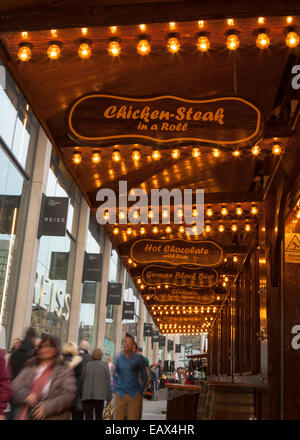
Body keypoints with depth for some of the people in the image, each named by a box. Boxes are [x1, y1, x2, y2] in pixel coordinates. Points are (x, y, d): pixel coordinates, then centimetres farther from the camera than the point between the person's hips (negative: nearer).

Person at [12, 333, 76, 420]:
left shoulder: (64, 370, 0)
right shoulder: (30, 367, 13)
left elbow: (69, 394, -8)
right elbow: (16, 385, 6)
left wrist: (48, 407, -18)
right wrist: (25, 395, -14)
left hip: (52, 417, -3)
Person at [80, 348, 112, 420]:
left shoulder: (87, 365, 3)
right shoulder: (104, 365, 0)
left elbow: (82, 380, 6)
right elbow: (108, 382, 0)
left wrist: (81, 394, 14)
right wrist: (109, 397, 6)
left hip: (87, 395, 1)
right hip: (100, 395, 0)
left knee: (88, 417, 4)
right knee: (99, 416, 13)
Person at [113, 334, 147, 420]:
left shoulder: (138, 358, 0)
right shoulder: (119, 358, 6)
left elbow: (144, 376, 8)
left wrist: (141, 391, 3)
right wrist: (115, 389, 9)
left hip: (134, 395, -1)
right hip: (120, 394, 2)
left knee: (133, 417, 1)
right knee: (118, 417, 1)